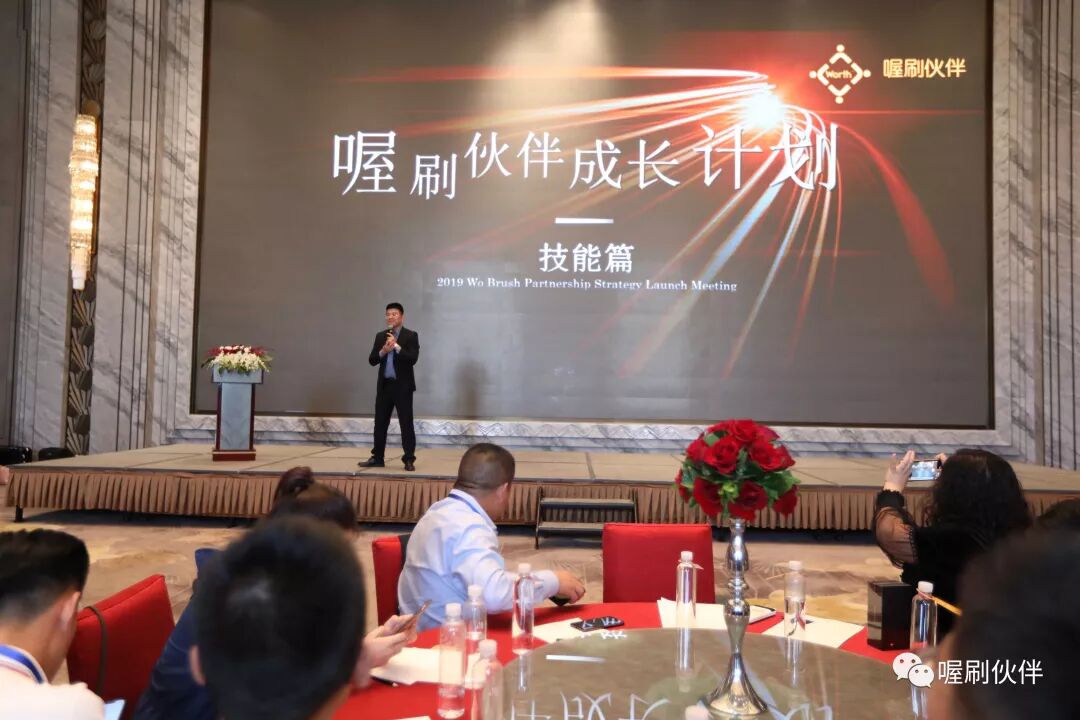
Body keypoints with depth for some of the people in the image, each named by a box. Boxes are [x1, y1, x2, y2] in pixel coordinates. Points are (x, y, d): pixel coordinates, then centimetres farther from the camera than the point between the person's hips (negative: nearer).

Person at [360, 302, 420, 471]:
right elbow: (372, 360, 6)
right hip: (384, 385, 5)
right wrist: (383, 351, -12)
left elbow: (413, 359, -14)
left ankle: (409, 460, 3)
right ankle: (377, 458, 19)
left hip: (402, 386, -5)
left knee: (406, 424, -2)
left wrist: (396, 346, -20)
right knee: (380, 423, 9)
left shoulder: (411, 335, -3)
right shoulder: (380, 336, 11)